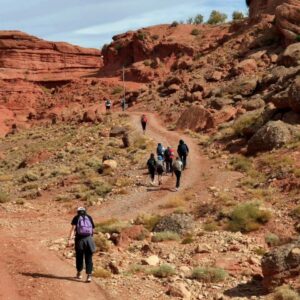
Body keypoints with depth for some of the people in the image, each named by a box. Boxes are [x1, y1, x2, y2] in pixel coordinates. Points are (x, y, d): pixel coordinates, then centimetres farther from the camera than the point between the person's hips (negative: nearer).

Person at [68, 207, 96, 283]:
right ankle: (89, 276, -7)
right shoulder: (89, 218, 16)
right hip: (89, 239, 1)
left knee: (79, 257, 15)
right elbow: (93, 230, 15)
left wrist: (70, 239, -14)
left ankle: (79, 273, 30)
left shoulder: (76, 218, 9)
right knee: (89, 258, 3)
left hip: (79, 239, -1)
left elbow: (73, 228, -7)